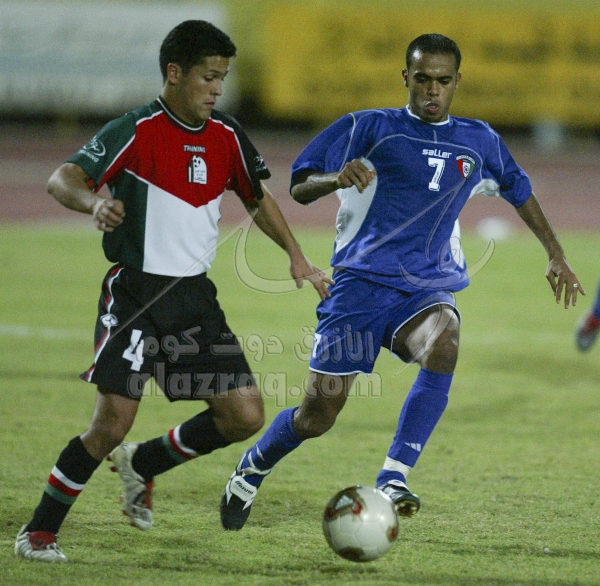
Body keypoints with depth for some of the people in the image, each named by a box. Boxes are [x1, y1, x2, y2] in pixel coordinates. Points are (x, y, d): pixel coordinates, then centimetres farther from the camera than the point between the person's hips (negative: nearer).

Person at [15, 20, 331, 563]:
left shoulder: (227, 137, 6)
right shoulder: (136, 131, -12)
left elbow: (258, 199, 22)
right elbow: (62, 179, -20)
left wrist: (296, 256, 11)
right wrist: (95, 201, -42)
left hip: (196, 296, 6)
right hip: (135, 294, -6)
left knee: (246, 416, -1)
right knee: (112, 424, -13)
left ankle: (142, 464, 22)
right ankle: (39, 532, 3)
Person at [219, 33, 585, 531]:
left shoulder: (479, 142, 13)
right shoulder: (371, 129, 2)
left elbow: (519, 190, 31)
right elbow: (300, 187, -3)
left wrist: (556, 255, 28)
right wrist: (337, 177, -25)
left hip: (427, 291, 2)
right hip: (361, 284, -2)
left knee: (444, 342, -35)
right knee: (317, 417, -3)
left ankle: (393, 480, -35)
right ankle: (252, 469, 30)